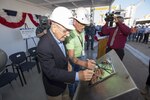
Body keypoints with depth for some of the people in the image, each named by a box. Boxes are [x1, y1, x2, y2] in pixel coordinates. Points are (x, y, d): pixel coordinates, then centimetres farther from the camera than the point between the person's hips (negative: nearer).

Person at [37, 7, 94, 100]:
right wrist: (77, 75, -38)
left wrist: (67, 62, -8)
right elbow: (51, 72, -33)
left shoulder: (59, 37, -10)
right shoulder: (44, 45, -34)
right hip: (54, 85, -6)